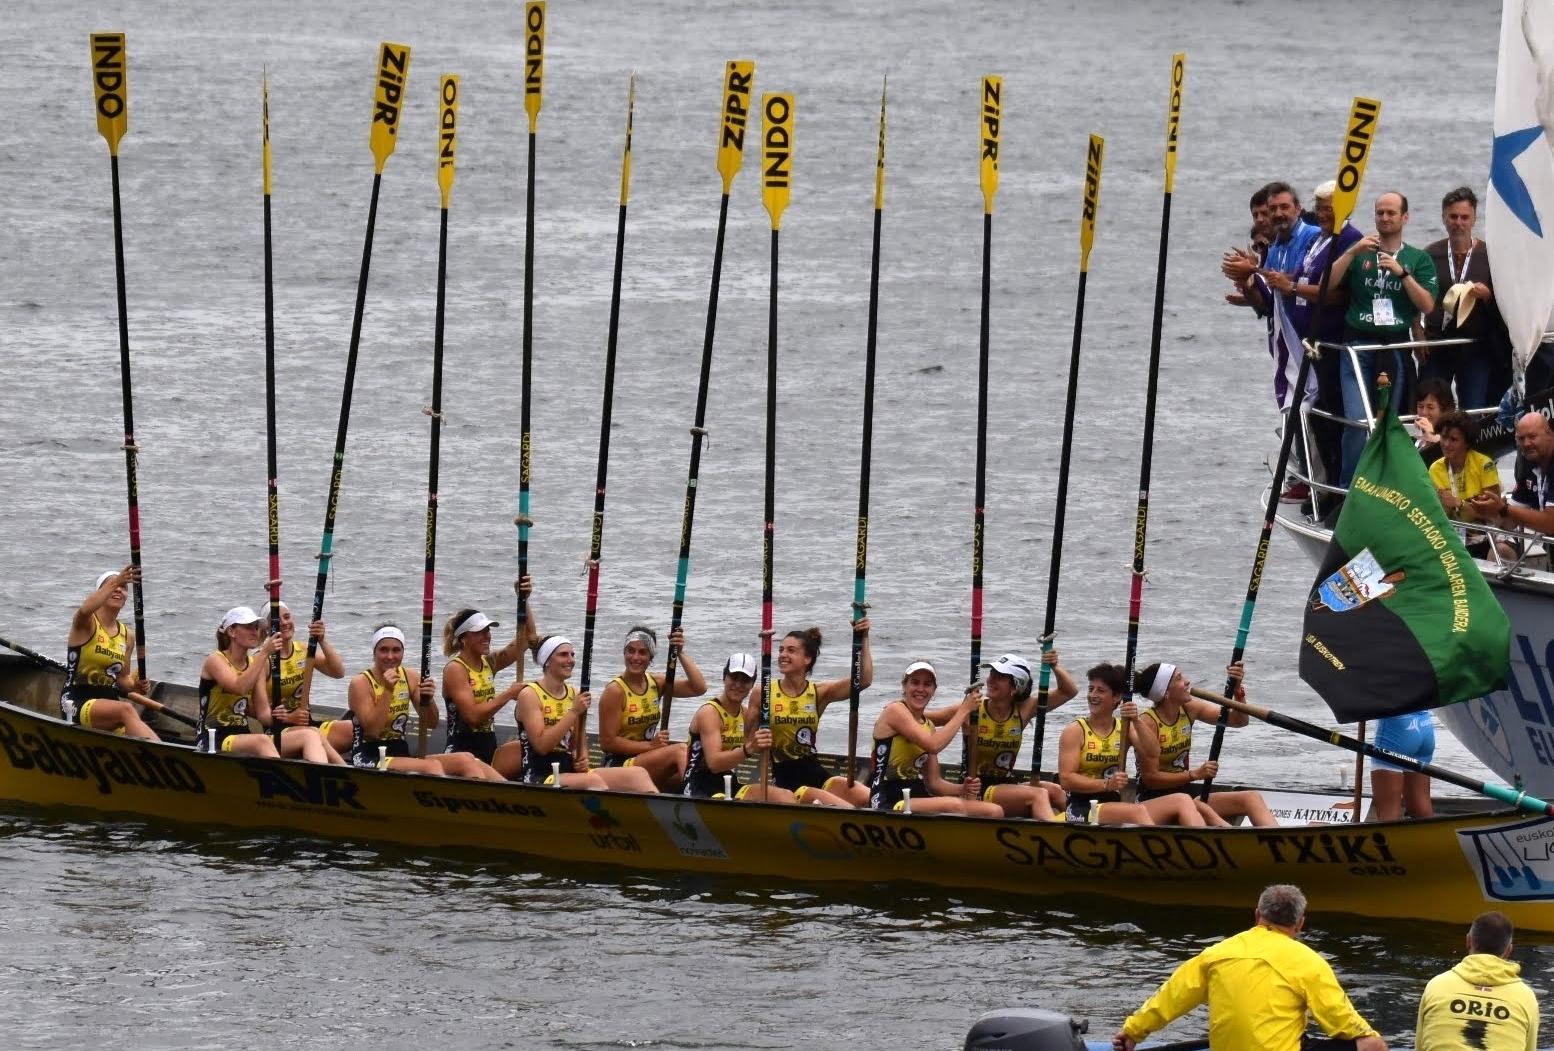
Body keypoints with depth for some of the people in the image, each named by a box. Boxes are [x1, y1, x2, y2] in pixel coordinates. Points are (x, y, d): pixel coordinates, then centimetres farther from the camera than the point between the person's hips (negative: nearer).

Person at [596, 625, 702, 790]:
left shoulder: (656, 684, 8)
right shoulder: (615, 691, -9)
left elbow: (699, 688, -3)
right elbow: (607, 743, -12)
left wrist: (681, 653, -7)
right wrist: (650, 745, -17)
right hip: (619, 764, -6)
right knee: (680, 751, -28)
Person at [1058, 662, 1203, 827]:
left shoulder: (1124, 728, 14)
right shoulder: (1075, 731, 2)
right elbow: (1066, 779, -9)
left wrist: (1137, 722, -13)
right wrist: (1106, 784, -20)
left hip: (1117, 804, 5)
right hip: (1083, 809, -5)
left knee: (1182, 801, -13)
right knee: (1138, 811, -34)